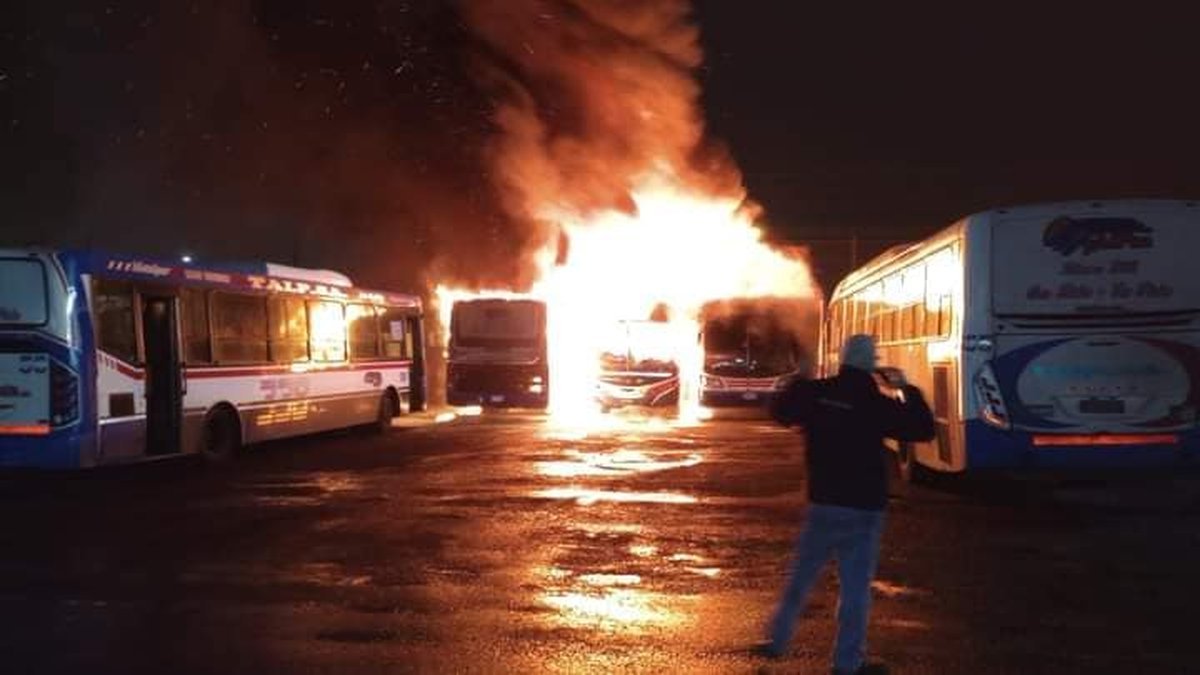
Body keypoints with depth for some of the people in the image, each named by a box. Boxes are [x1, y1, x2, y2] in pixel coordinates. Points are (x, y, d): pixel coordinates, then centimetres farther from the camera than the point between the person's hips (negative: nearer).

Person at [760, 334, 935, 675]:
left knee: (801, 576, 16)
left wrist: (799, 384, 26)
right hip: (863, 508, -3)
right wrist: (906, 389, 6)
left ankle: (778, 640, 21)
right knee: (855, 587, 4)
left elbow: (780, 411, 13)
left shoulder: (816, 392, -2)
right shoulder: (877, 403, -10)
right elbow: (923, 429, -2)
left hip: (823, 503, 3)